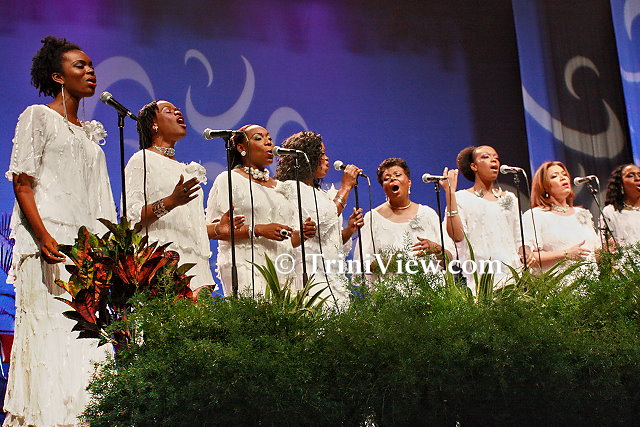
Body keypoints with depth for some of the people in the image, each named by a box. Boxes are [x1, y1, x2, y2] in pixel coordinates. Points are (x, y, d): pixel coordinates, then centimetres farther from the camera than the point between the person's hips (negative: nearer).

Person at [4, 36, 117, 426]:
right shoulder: (38, 117, 3)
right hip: (49, 245, -6)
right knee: (51, 331, -12)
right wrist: (44, 237, -19)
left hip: (87, 247, 6)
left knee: (87, 336, 0)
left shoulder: (90, 132, 22)